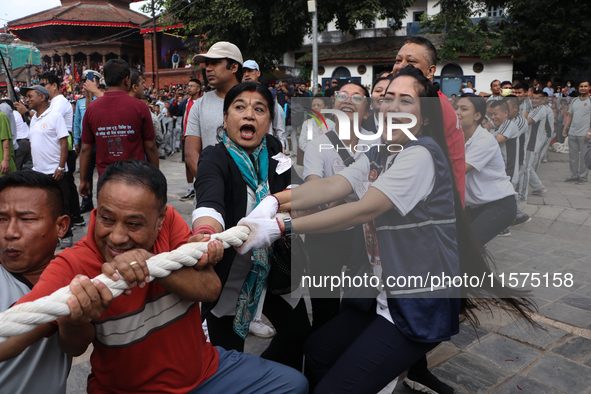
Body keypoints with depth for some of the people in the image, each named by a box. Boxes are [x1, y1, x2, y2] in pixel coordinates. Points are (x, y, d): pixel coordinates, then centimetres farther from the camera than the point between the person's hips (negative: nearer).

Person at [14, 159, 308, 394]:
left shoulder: (170, 222, -13)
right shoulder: (72, 266, -20)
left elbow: (210, 288, -22)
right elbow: (73, 348, -27)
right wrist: (72, 322, -49)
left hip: (204, 370, 3)